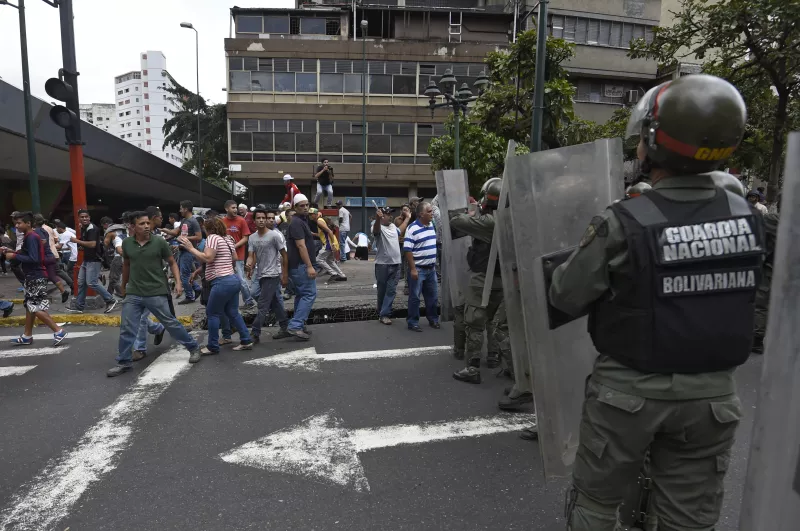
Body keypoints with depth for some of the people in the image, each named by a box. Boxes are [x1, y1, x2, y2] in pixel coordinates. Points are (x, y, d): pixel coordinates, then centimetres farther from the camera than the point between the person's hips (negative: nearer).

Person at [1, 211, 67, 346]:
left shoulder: (31, 237, -17)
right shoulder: (30, 237, 14)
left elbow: (33, 259, -24)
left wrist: (14, 256, -17)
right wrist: (12, 251, 8)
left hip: (36, 277, -11)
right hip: (33, 277, 11)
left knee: (37, 308, -10)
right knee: (30, 306, 16)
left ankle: (59, 332, -6)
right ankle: (27, 336, 26)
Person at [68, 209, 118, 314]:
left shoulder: (92, 228, -15)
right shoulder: (83, 228, 15)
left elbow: (92, 244, -26)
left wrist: (77, 241, -18)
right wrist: (82, 247, 10)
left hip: (93, 260, -10)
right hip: (86, 259, 10)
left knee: (91, 283, -11)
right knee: (81, 282, 10)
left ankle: (110, 300, -2)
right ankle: (79, 306, 17)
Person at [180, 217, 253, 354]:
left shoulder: (213, 237, -10)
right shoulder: (228, 238, 15)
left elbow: (207, 258, -20)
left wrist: (190, 248, -13)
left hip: (222, 282, -9)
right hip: (234, 279, 9)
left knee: (212, 313, 4)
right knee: (232, 313, 14)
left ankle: (213, 347, 10)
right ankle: (246, 341, 16)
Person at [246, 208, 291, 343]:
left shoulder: (275, 235, -11)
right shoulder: (252, 237, 8)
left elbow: (284, 255, -8)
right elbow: (251, 256, 2)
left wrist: (285, 275, -9)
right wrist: (249, 266, -22)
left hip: (272, 275, -7)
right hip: (261, 275, 7)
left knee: (263, 305, -8)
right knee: (274, 303, 13)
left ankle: (255, 334, -3)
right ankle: (286, 328, 24)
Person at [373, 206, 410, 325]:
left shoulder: (393, 226, 14)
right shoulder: (379, 227, -11)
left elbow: (400, 231, 37)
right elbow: (376, 230, -37)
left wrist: (407, 218, 43)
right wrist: (377, 218, -57)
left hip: (395, 264, 6)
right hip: (382, 264, -6)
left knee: (391, 290, 2)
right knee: (382, 290, 6)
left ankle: (384, 314, 5)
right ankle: (382, 313, 18)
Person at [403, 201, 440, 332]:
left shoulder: (431, 226, 9)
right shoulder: (412, 228, -15)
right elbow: (407, 250, -18)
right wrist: (413, 269, -20)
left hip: (431, 268, 7)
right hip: (418, 269, -7)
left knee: (433, 296, 14)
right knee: (414, 297, 2)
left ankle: (433, 319, 28)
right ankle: (412, 322, 12)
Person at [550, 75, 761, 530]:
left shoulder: (624, 224, -22)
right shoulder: (750, 218, -5)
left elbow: (567, 298, -13)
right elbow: (741, 288, 11)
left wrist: (590, 249, 4)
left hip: (631, 389, -4)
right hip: (713, 392, 5)